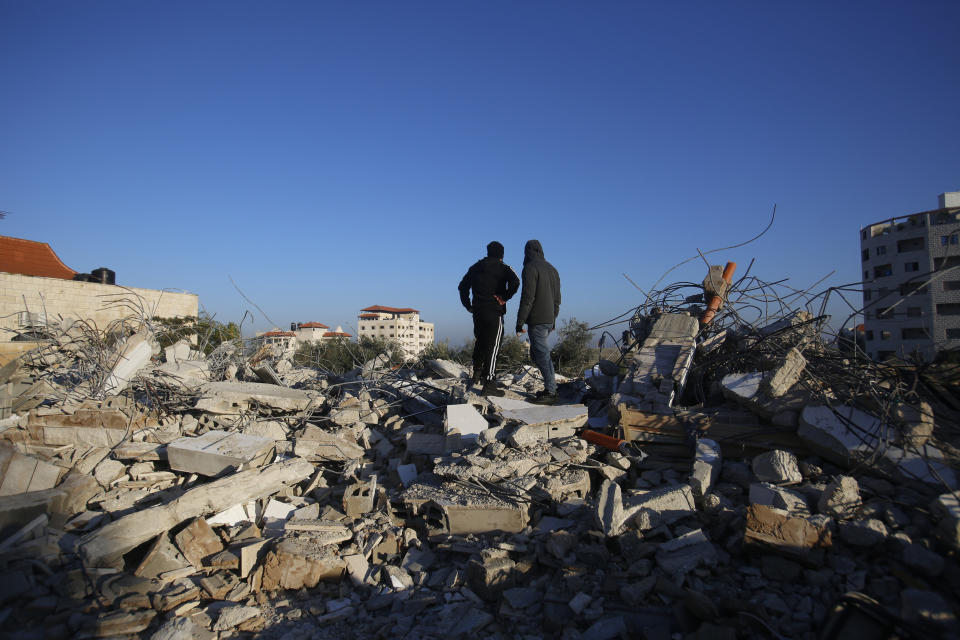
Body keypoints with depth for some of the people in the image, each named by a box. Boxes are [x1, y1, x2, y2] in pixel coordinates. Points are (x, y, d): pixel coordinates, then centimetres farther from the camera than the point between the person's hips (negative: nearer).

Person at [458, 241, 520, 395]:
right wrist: (504, 297, -11)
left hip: (477, 312, 5)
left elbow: (462, 287, 17)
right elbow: (515, 282, -21)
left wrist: (468, 306, 21)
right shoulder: (503, 268, -3)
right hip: (494, 313, -5)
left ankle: (477, 373, 29)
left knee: (480, 342, 24)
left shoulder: (475, 267, 14)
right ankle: (489, 384, -9)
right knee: (492, 346, -5)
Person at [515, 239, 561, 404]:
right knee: (536, 353, 16)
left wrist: (520, 322, -14)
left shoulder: (530, 268, -10)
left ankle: (550, 392, -3)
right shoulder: (552, 269, 17)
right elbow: (557, 299, 21)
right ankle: (551, 388, 16)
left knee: (542, 355, -5)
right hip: (549, 319, 9)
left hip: (537, 321, -8)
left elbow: (527, 298, -17)